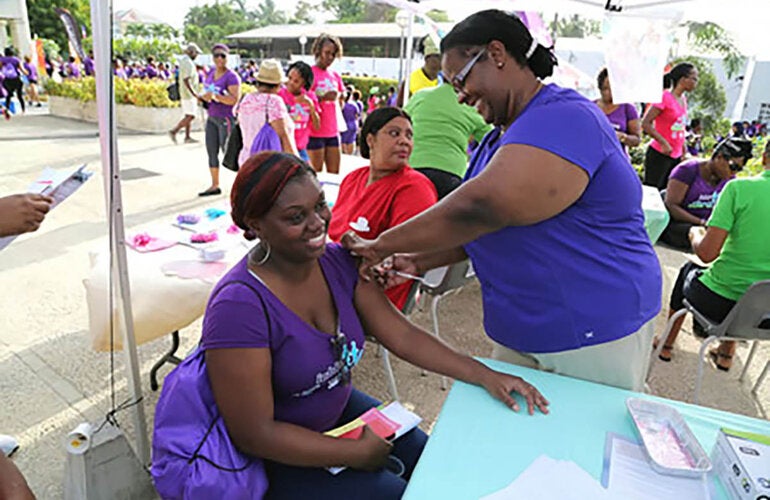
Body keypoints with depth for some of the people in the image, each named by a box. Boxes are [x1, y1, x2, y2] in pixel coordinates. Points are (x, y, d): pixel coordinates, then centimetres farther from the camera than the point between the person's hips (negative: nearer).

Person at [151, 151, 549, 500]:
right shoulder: (240, 305, -31)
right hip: (272, 454, -6)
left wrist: (485, 376, -14)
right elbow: (255, 433, -26)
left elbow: (401, 334, -8)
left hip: (337, 409, 6)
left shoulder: (337, 261, -12)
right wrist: (355, 452, -19)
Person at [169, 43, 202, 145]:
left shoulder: (182, 61, 16)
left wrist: (181, 96, 24)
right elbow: (186, 80, -25)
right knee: (190, 116, -8)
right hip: (189, 94, -10)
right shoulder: (189, 63, -16)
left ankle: (187, 137, 13)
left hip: (184, 94, 10)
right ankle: (174, 131, -10)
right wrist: (194, 93, -27)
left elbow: (180, 79, 20)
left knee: (188, 116, 11)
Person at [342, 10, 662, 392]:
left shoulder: (565, 120, -21)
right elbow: (482, 231, 13)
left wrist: (384, 244, -23)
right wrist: (420, 261, -3)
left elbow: (483, 207, -33)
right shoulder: (501, 137, 11)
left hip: (596, 336, -8)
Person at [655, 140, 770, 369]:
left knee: (689, 270, 27)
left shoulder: (739, 187, -15)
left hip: (719, 304, -4)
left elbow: (707, 253, -18)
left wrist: (695, 233, 3)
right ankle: (726, 353, 42)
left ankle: (667, 344, 39)